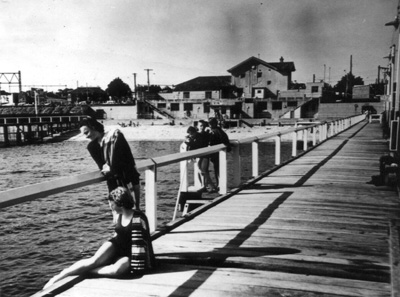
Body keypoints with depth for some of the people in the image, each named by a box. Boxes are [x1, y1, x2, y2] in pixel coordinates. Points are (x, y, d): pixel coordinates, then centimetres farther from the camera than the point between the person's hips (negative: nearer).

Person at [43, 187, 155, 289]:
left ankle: (83, 272, -21)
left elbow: (141, 244, -22)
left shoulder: (138, 220, -21)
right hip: (117, 247, 6)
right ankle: (57, 278, -23)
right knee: (94, 261, -22)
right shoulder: (120, 215, 2)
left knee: (116, 269, -37)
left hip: (130, 255, -5)